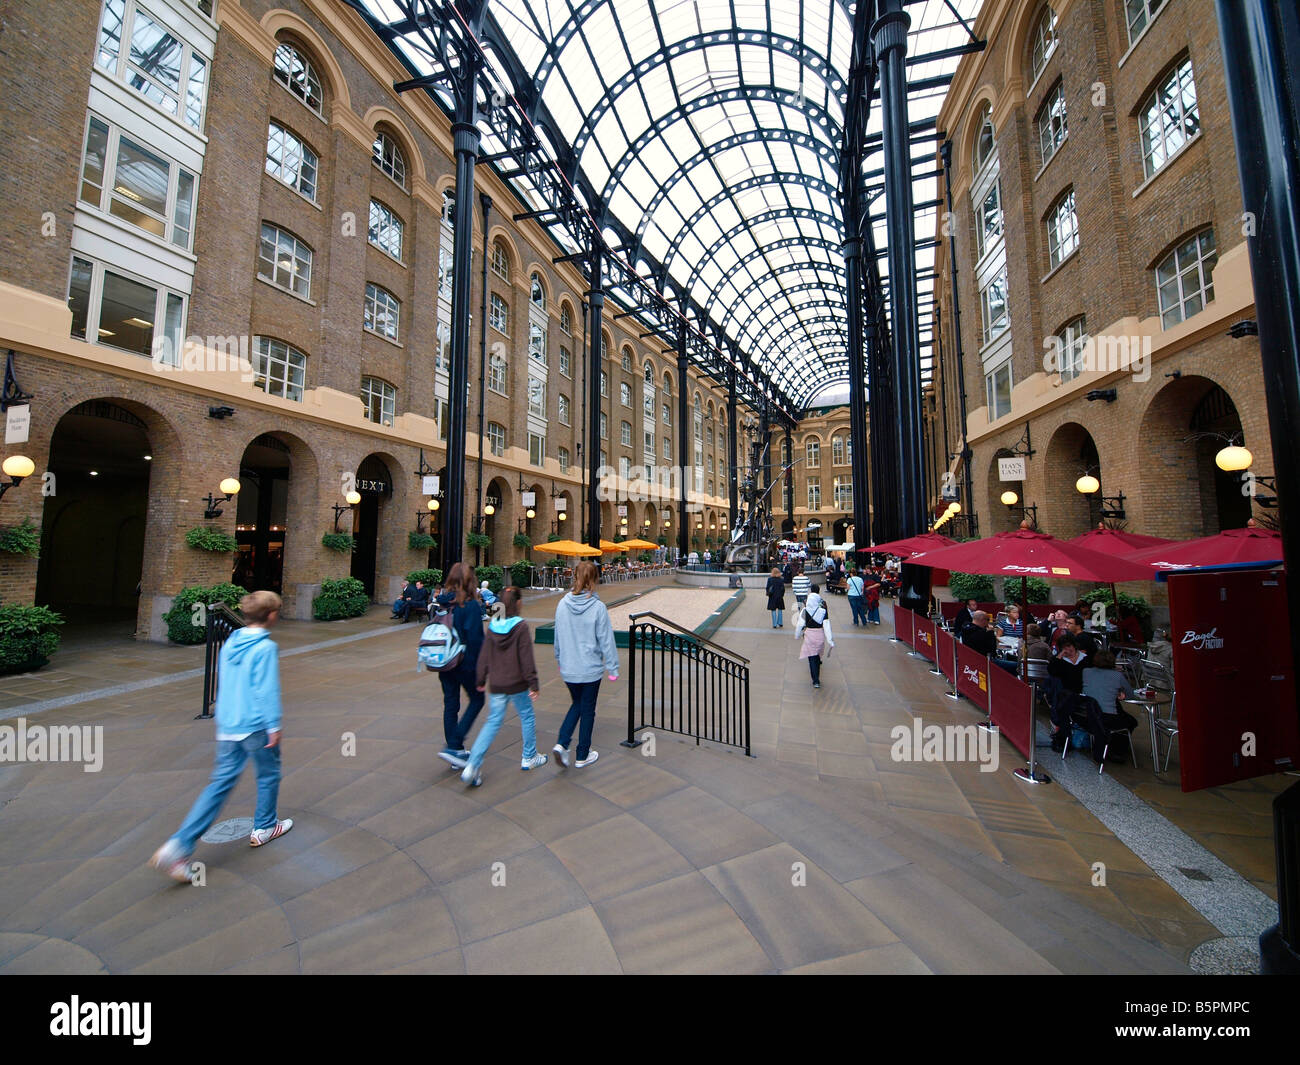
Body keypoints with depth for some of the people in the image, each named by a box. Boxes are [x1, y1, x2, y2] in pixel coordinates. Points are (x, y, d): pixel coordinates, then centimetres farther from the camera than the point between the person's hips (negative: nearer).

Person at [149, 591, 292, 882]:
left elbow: (223, 680, 15)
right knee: (269, 775, 15)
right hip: (256, 726, -6)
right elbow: (268, 690, -20)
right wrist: (274, 726, -12)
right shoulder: (266, 648, -20)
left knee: (221, 783, 11)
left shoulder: (230, 643, 4)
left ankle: (178, 846, 2)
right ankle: (264, 828, 32)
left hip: (226, 726, 6)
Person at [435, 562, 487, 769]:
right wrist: (480, 666, -12)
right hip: (466, 663, -6)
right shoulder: (471, 606, -18)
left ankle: (455, 752, 24)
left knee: (450, 704, 15)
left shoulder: (441, 603, 1)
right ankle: (453, 747, 4)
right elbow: (475, 638, -20)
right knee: (477, 700, 12)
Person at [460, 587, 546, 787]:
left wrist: (481, 680, 15)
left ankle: (472, 766, 4)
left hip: (496, 685, 4)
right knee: (527, 718, 15)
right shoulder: (521, 626, -16)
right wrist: (533, 684, -9)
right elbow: (526, 659, -15)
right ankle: (529, 759, 29)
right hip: (517, 684, -4)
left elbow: (484, 656, 4)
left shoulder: (492, 626, -2)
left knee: (493, 722, 13)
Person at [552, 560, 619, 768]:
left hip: (568, 669, 4)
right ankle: (582, 756, 26)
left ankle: (562, 743, 10)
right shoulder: (597, 607, -18)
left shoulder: (562, 605, -6)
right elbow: (606, 640, -12)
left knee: (577, 704, 25)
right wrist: (612, 667, -2)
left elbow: (558, 638, 6)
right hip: (590, 669, -4)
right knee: (587, 710, 13)